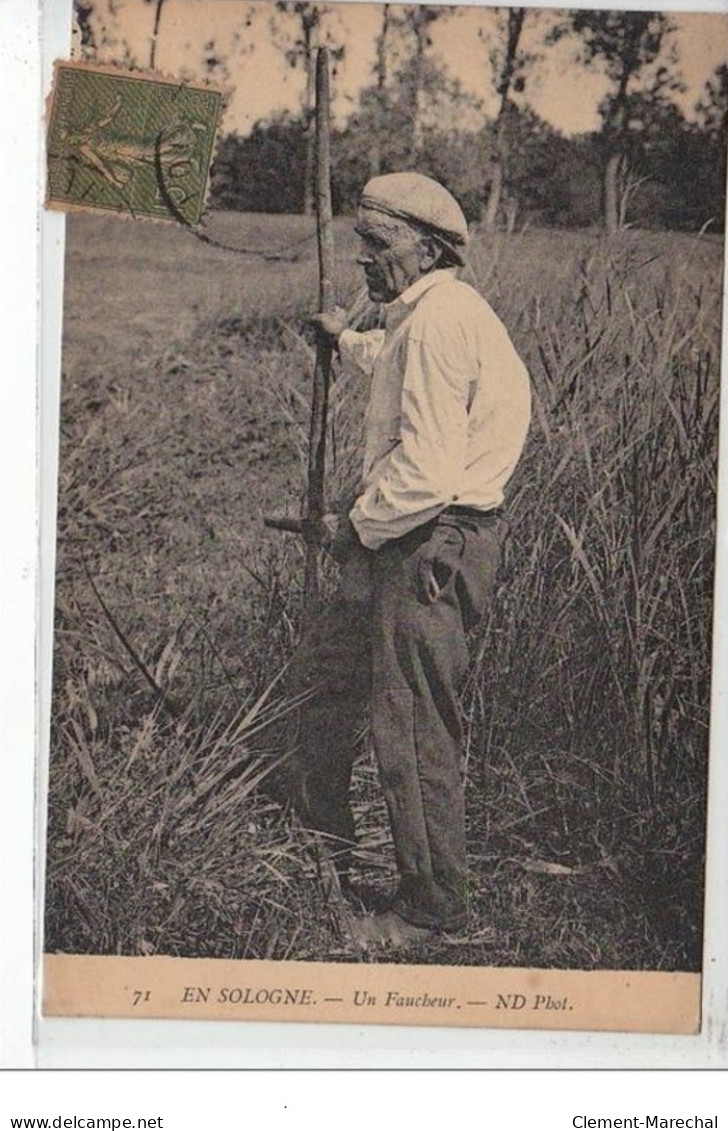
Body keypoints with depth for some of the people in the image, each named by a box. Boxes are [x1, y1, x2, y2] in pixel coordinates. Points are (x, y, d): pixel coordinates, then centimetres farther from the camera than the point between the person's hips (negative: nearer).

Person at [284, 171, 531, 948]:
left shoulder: (440, 321, -18)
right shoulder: (423, 318, 16)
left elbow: (426, 469, -27)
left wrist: (357, 526, -12)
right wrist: (348, 341, 57)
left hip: (431, 547, -11)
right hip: (407, 543, 11)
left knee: (412, 732, -4)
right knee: (321, 679, 21)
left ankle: (433, 909, 12)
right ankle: (321, 844, 39)